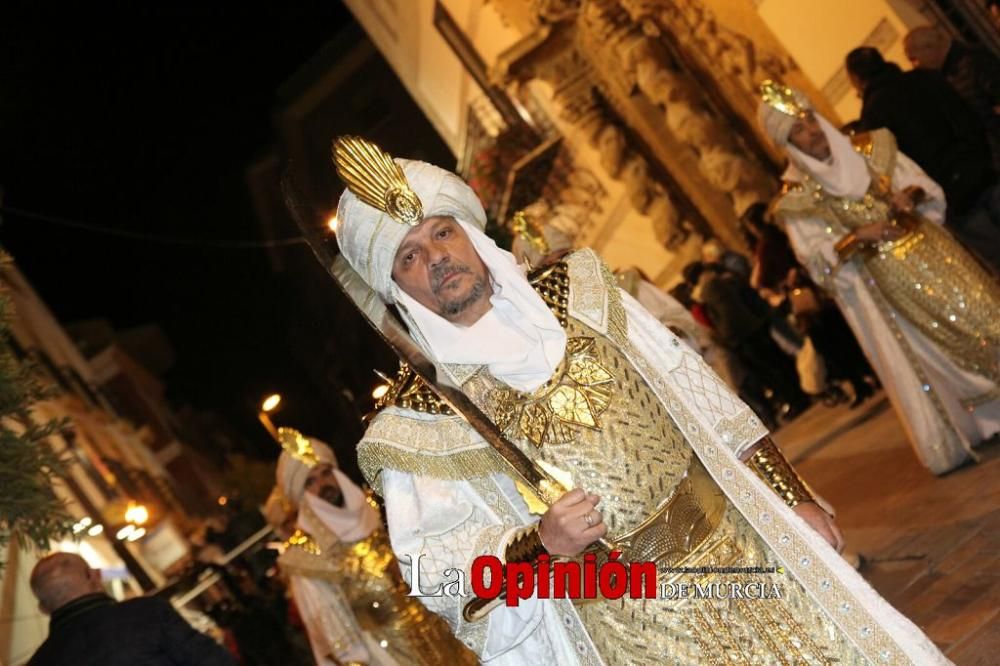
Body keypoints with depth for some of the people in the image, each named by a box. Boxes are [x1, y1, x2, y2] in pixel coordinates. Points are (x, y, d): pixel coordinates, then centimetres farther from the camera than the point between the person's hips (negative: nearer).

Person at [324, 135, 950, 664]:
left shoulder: (574, 294, 3)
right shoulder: (417, 419, -7)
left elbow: (695, 390, 6)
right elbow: (432, 566, -7)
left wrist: (791, 496, 4)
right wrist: (539, 545, -23)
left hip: (737, 542, 3)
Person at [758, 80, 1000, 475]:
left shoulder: (870, 149, 3)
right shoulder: (797, 198, -8)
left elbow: (929, 187, 8)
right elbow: (817, 260, -9)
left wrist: (911, 194, -13)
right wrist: (855, 239, -23)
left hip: (930, 251, 4)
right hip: (889, 284, -4)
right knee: (934, 356, 1)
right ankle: (954, 443, 16)